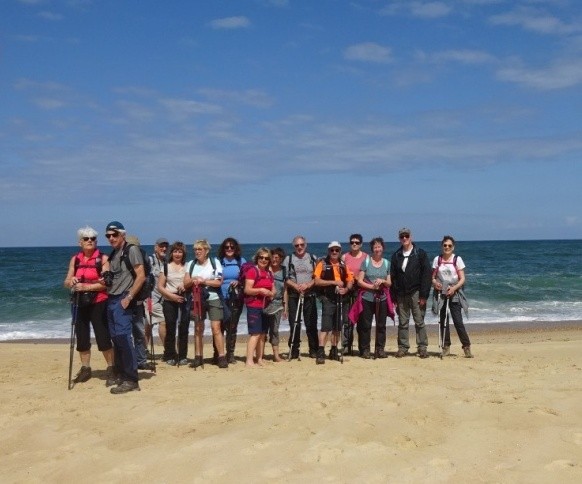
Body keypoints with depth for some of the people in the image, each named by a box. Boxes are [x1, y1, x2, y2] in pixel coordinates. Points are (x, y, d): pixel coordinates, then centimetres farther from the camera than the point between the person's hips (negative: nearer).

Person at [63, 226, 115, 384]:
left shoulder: (103, 259, -6)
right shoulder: (75, 260, 9)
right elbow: (66, 282, 7)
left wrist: (86, 287, -21)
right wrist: (72, 282, -16)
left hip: (98, 303, -5)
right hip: (80, 303, 5)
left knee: (103, 337, -5)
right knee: (82, 337, 9)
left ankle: (111, 367, 6)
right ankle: (85, 368, 21)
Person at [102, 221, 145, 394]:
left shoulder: (131, 250, -6)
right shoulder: (113, 255, 18)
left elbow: (141, 276, -13)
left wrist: (129, 297, -17)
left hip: (123, 300, -8)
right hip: (111, 300, 8)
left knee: (123, 337, -14)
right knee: (115, 338, 9)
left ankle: (131, 380, -13)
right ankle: (121, 374, 17)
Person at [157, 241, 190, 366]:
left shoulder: (187, 267, 8)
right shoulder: (166, 267, 7)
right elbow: (160, 286, 2)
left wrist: (185, 286, -16)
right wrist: (172, 295, -11)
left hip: (184, 300, 1)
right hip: (169, 301, 0)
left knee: (184, 328, -2)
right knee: (170, 328, -1)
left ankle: (182, 356, 6)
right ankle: (170, 356, 8)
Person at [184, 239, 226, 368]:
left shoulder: (215, 262, 2)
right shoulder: (191, 264, 11)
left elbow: (219, 282, -5)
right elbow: (186, 284, 8)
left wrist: (203, 281, -13)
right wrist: (193, 280, -11)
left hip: (213, 299, -3)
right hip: (197, 300, 3)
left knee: (216, 328, -9)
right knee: (198, 328, 2)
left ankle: (222, 357, -6)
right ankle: (198, 357, 7)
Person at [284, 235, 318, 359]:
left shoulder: (313, 259, 10)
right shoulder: (288, 259, 8)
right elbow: (285, 278, 1)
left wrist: (308, 285, -13)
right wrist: (295, 286, -14)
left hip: (309, 296, 1)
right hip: (293, 296, 0)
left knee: (311, 324, 1)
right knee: (294, 324, 0)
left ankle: (314, 350, 9)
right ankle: (294, 351, 7)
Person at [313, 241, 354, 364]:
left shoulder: (343, 265, 13)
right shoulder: (323, 264, 0)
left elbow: (350, 281, 15)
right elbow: (317, 281, -9)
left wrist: (346, 289, -7)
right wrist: (333, 282, -16)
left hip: (341, 299, 5)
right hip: (328, 299, -5)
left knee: (337, 327, 10)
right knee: (326, 326, -12)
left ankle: (334, 351, 20)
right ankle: (321, 353, -14)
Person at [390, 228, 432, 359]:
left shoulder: (420, 254, 0)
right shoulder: (396, 256, 10)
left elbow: (426, 274, -5)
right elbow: (392, 277, 10)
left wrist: (423, 295, -11)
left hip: (415, 293, -3)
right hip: (401, 295, 3)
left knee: (419, 322, -1)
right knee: (402, 323, 6)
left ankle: (422, 347, 5)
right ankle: (403, 347, 13)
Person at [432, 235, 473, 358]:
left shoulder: (457, 259, -1)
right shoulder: (437, 259, 5)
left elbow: (462, 279, -3)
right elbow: (432, 276, 7)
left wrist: (454, 288, -19)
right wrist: (434, 282, -15)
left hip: (454, 294, -3)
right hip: (441, 293, 3)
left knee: (458, 321, -8)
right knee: (442, 321, 5)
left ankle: (467, 347, -2)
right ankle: (446, 347, 14)